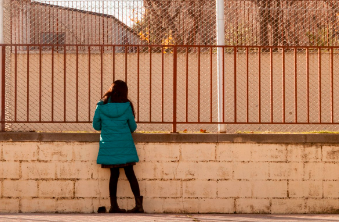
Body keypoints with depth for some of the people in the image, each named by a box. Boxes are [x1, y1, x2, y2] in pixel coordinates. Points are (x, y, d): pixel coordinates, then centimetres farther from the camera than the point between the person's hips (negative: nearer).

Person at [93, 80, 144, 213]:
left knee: (114, 174, 9)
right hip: (125, 145, -1)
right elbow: (133, 127, 3)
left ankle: (113, 205, 7)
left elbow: (96, 126, 5)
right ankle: (139, 204, -1)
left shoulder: (101, 106, -3)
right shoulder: (126, 106, -6)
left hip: (108, 145, 2)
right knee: (130, 173, 4)